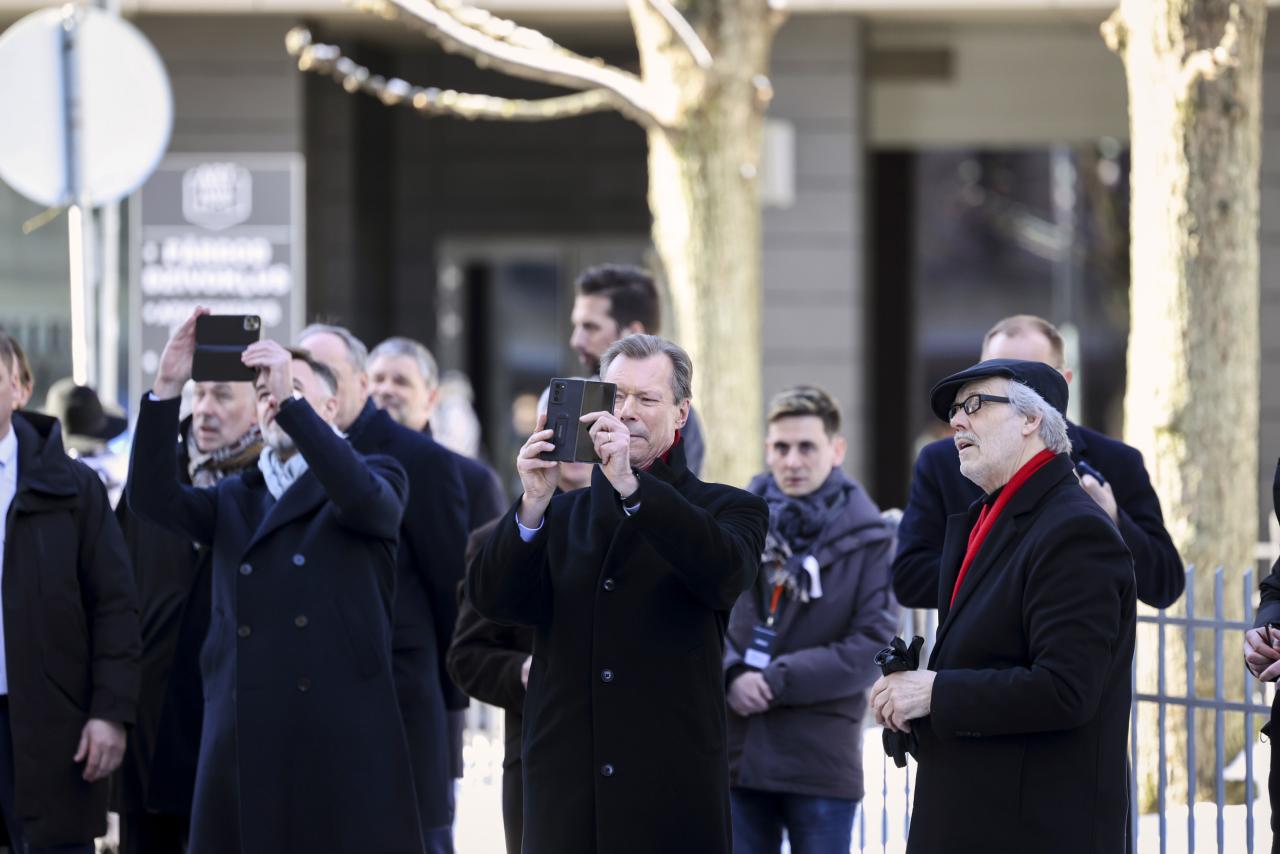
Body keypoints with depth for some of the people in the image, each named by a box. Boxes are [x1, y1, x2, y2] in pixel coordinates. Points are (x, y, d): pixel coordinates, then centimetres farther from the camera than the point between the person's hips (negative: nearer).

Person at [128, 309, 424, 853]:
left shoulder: (378, 481, 9)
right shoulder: (234, 501, 19)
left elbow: (364, 498, -15)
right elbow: (152, 498, 3)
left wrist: (292, 400, -20)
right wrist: (167, 390, -9)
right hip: (243, 744, 4)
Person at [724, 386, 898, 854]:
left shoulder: (868, 539, -1)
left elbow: (874, 645, -7)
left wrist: (780, 680, -13)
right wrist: (730, 675, -13)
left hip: (823, 762, -3)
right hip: (734, 751, 3)